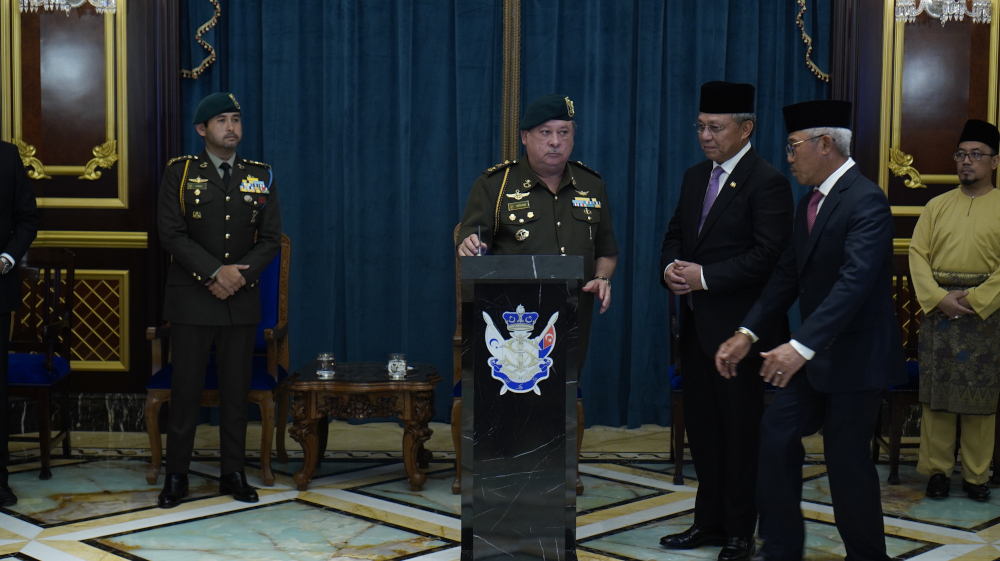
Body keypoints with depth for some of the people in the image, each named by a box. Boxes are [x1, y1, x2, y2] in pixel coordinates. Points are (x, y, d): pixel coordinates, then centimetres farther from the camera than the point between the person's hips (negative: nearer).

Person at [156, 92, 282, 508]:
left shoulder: (260, 176, 8)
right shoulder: (180, 173, 1)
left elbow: (271, 238, 5)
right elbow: (171, 233, -7)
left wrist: (241, 275, -11)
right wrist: (215, 272, -16)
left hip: (241, 301, 2)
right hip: (191, 300, -2)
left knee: (236, 390, 6)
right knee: (185, 388, 0)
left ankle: (233, 474, 16)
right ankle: (176, 476, 11)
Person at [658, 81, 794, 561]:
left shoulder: (767, 182, -11)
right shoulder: (695, 177, 13)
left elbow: (769, 255, -19)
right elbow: (675, 232, 19)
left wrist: (705, 277, -20)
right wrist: (670, 267, -3)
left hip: (738, 327, -8)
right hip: (696, 324, 8)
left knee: (740, 430, 2)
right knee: (701, 427, 14)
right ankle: (709, 522, 27)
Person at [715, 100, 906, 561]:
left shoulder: (865, 201, -19)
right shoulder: (810, 202, 10)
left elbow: (855, 281, -30)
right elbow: (788, 275, 11)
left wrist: (801, 346, -38)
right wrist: (746, 333, 3)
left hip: (856, 355, -8)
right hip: (815, 352, 9)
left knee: (847, 459, 1)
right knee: (776, 433, 5)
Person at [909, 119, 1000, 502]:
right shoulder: (937, 206, 10)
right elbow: (918, 254, 2)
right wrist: (938, 298, -11)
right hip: (937, 309, 2)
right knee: (936, 393, 4)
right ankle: (937, 470, 14)